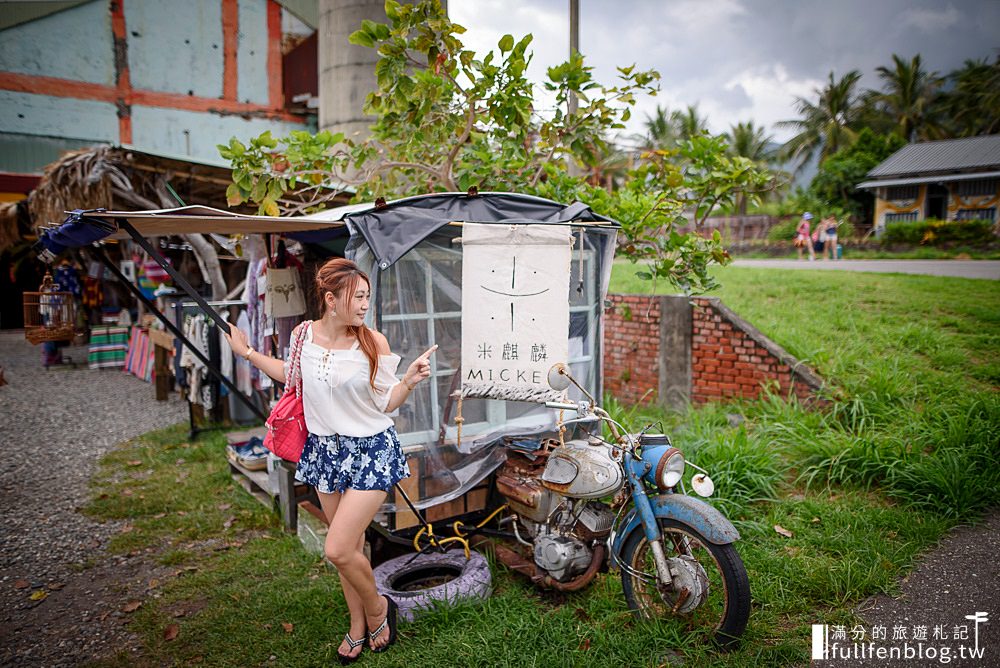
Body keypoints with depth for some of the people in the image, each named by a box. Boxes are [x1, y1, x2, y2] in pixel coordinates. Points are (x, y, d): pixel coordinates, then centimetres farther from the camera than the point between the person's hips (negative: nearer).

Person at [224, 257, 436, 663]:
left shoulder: (374, 343, -15)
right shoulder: (304, 334, -5)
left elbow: (385, 403, -8)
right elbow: (292, 375, 15)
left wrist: (410, 380, -25)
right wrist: (248, 353, 15)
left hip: (370, 451, -4)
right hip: (325, 450, 4)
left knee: (338, 550, -9)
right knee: (350, 546, 17)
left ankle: (377, 606, 21)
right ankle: (358, 623, 38)